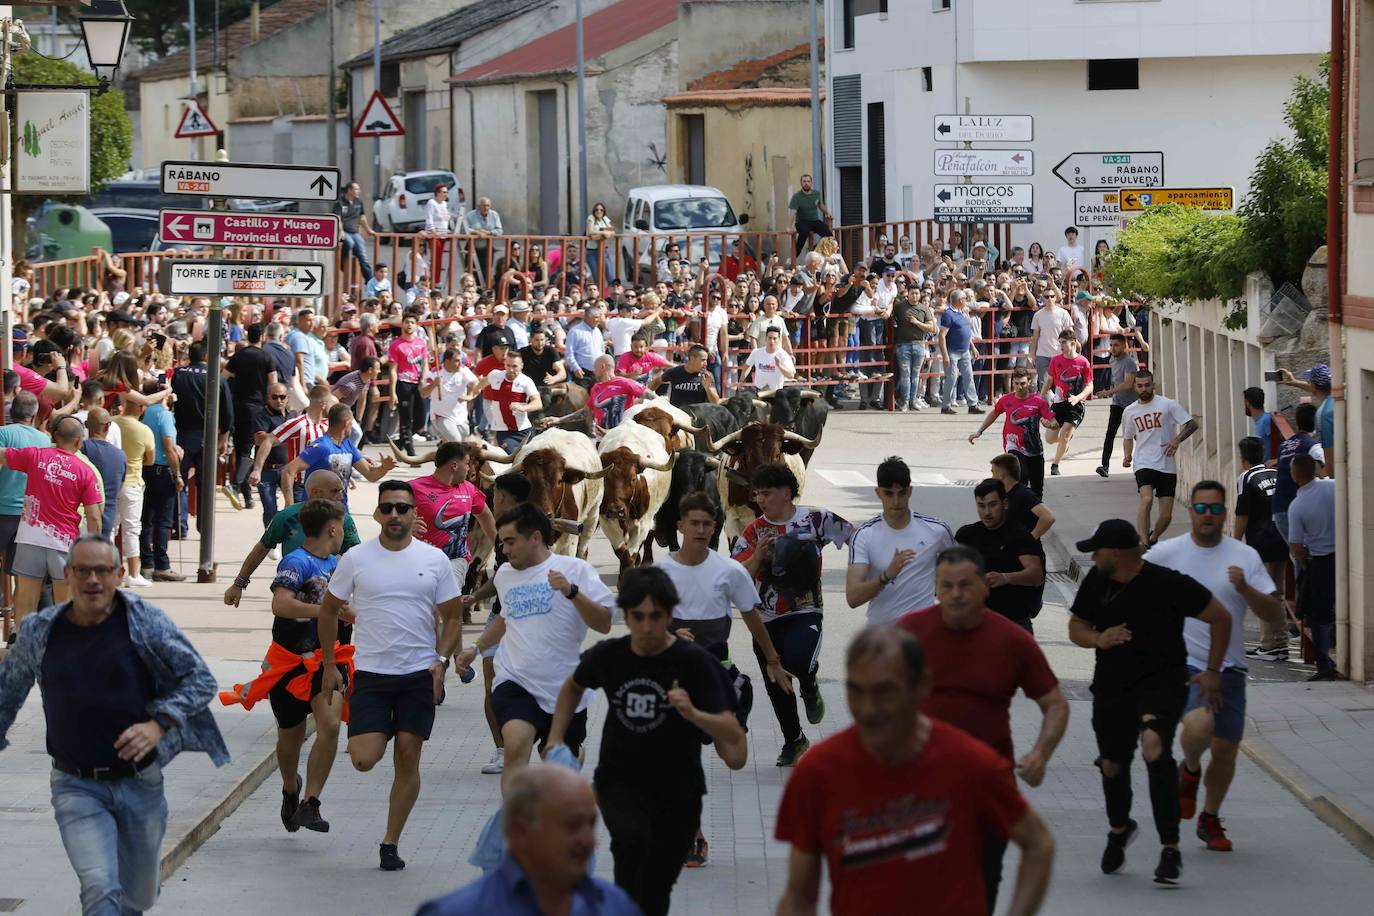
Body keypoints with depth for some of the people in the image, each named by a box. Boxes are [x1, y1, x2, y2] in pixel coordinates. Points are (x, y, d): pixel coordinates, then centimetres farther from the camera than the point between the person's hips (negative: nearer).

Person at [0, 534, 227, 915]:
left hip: (140, 781, 1)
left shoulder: (144, 620, -7)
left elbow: (201, 679, -4)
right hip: (76, 787, -1)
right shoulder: (40, 631, -1)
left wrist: (158, 724, -19)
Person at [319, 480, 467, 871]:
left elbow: (452, 617, 8)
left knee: (408, 760, 0)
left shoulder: (435, 560, 2)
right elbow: (329, 610, 10)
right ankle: (378, 733, 25)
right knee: (363, 759, -12)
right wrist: (329, 665, 8)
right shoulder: (356, 559, 0)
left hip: (420, 675, 1)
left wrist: (441, 660, -7)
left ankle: (390, 843, 11)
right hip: (370, 673, -1)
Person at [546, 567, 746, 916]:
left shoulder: (694, 662, -16)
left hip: (677, 793, 0)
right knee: (632, 838, -33)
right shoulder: (607, 656, -7)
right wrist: (555, 737, 9)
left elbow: (735, 741, -24)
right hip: (619, 782, 0)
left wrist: (692, 714, -40)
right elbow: (574, 686, 20)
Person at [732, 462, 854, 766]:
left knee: (798, 660, -31)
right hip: (766, 619, 4)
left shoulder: (815, 519, -6)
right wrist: (757, 556, -24)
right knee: (777, 686, 9)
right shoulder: (754, 532, 0)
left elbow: (855, 537, 6)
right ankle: (793, 741, 31)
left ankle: (810, 687, 6)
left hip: (806, 612, -3)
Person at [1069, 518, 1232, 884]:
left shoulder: (1167, 584, -15)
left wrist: (1212, 672, -8)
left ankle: (1170, 848, -24)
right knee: (1112, 765, 14)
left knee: (1154, 745, -30)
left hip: (1162, 682, -6)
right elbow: (1076, 626, 13)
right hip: (1111, 686, 6)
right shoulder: (1096, 582, 1)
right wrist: (1099, 639, -11)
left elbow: (1221, 618, -7)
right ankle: (1119, 829, 49)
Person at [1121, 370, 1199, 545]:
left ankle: (1153, 539, 30)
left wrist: (1177, 440, -18)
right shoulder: (1129, 412, 10)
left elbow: (1192, 424, -2)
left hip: (1167, 465, 0)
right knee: (1146, 499, -27)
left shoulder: (1167, 405, 0)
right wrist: (1127, 456, 7)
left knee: (1166, 515, 1)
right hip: (1144, 463, 0)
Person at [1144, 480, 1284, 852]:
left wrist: (1245, 589, -20)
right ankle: (1190, 770, 5)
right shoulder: (1166, 553, -2)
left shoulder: (1245, 557, 1)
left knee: (1226, 750, 7)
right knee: (1199, 725, -29)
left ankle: (1210, 819, 32)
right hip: (1184, 664, -3)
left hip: (1229, 668, 3)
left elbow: (1276, 616, -3)